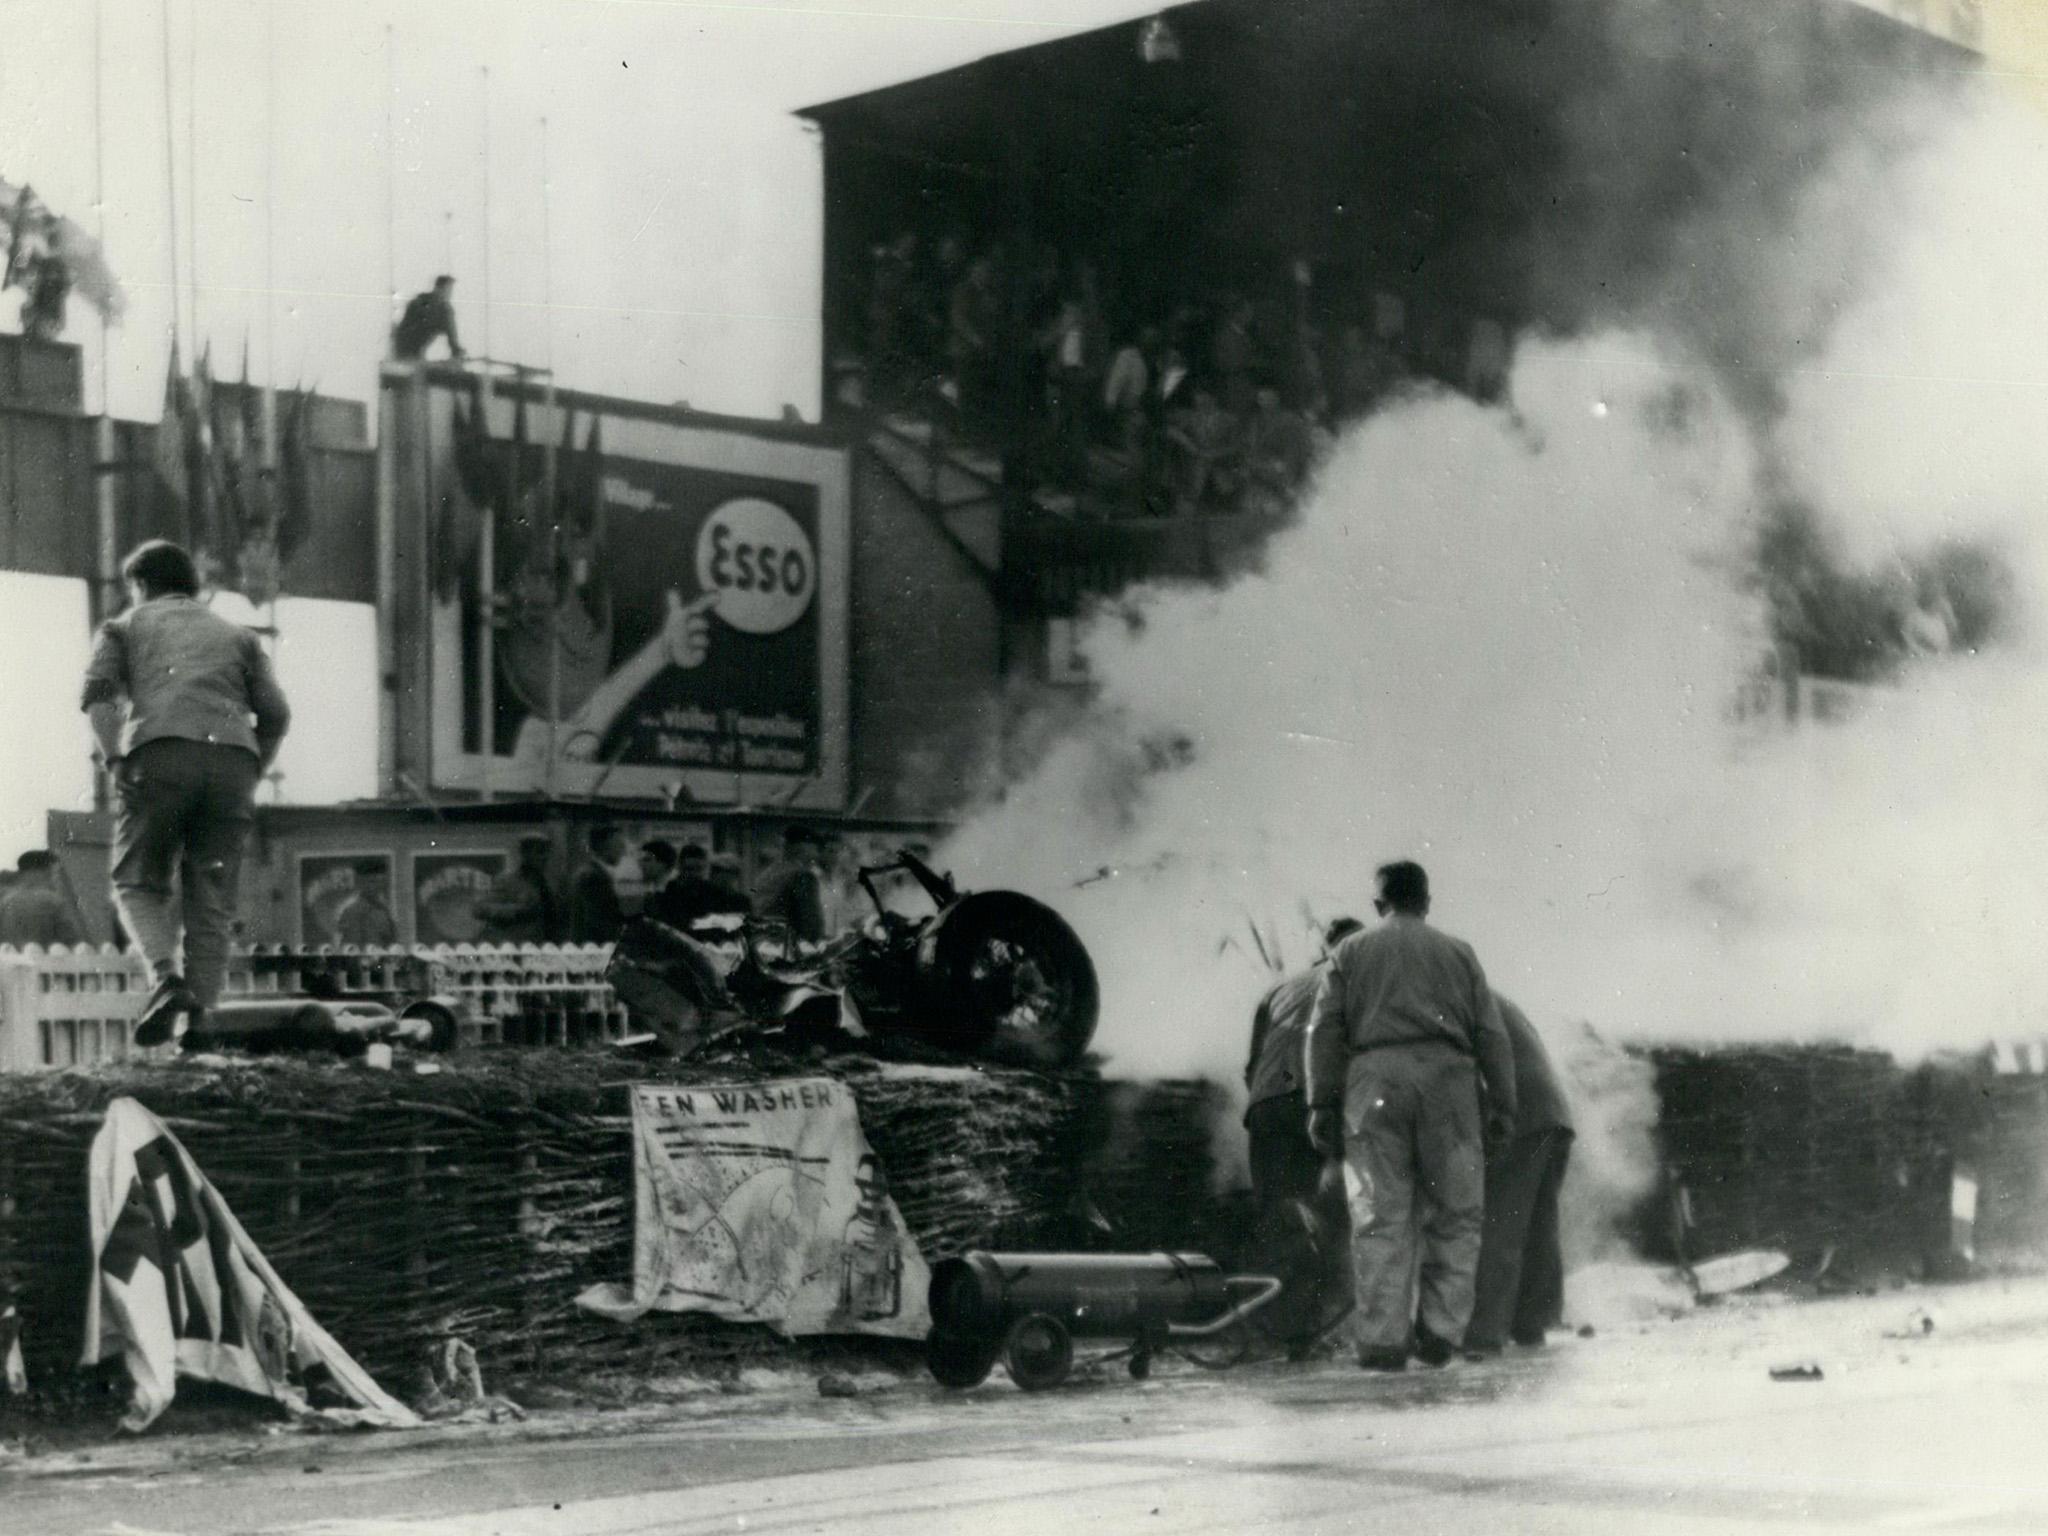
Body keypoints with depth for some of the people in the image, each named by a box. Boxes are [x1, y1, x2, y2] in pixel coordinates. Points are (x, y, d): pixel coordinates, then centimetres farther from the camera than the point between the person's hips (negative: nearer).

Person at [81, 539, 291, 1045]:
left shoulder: (123, 628, 23)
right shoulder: (236, 636, 29)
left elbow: (97, 693, 2)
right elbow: (275, 713, 14)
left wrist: (116, 763, -2)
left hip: (159, 757, -2)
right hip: (233, 760, 2)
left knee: (139, 885, 10)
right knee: (209, 904, 5)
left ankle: (167, 977, -17)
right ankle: (199, 1024, -8)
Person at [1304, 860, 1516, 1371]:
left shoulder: (1351, 953, 17)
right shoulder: (1458, 953, 18)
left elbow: (1326, 1030, 6)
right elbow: (1491, 1035, 10)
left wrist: (1322, 1105, 3)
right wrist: (1501, 1106, 8)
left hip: (1373, 1080, 0)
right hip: (1446, 1079, 0)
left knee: (1380, 1215, -1)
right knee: (1455, 1213, 7)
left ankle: (1384, 1341, -7)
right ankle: (1440, 1331, -1)